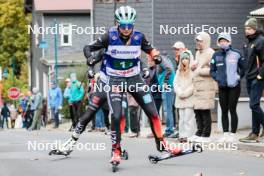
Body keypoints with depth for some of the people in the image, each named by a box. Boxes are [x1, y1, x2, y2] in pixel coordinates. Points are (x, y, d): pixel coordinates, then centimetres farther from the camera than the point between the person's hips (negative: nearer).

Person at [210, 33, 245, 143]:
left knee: (232, 110, -4)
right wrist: (217, 78, -5)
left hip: (234, 87, -3)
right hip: (222, 87, 4)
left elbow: (243, 67, 4)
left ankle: (233, 134, 2)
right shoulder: (216, 55, 3)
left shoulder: (236, 54, -5)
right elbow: (212, 70, 10)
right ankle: (225, 134, 13)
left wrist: (239, 76, -6)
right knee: (224, 111, 7)